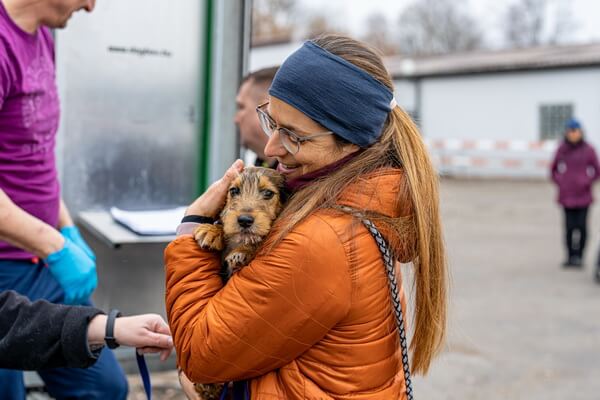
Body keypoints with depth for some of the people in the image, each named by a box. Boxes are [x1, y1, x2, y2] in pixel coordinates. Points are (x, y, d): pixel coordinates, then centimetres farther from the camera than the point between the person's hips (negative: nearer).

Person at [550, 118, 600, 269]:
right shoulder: (561, 149, 3)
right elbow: (554, 169, 14)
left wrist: (586, 182, -8)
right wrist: (559, 182, 0)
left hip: (583, 196, -1)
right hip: (567, 196, 1)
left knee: (581, 226, -3)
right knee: (569, 227, 0)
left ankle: (579, 256, 8)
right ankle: (570, 255, 10)